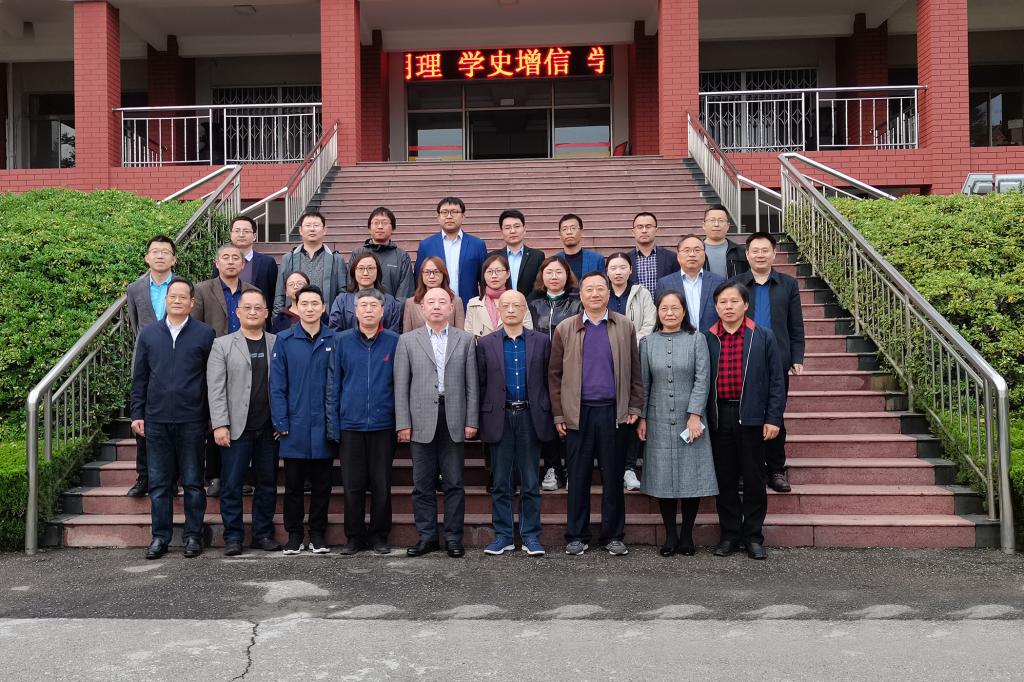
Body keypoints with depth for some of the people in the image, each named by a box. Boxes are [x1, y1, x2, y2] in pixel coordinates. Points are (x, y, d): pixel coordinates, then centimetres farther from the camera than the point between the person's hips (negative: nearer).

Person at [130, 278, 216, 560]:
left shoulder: (205, 334, 1)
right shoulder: (148, 333, 8)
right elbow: (139, 377, 10)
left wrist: (215, 417, -2)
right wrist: (137, 413, 5)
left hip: (192, 420, -2)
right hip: (156, 420, 2)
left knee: (193, 481, 6)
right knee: (159, 482, 8)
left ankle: (193, 536, 16)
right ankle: (160, 537, 18)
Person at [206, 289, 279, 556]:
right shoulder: (222, 345, 4)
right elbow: (216, 389, -2)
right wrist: (220, 424, -10)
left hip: (269, 428, 2)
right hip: (237, 428, -1)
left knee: (267, 484, 8)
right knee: (232, 486, 2)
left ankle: (263, 534, 20)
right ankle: (233, 536, 12)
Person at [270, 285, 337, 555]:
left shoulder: (334, 341, 2)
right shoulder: (284, 340, 1)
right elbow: (277, 385, -1)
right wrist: (281, 423, -7)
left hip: (324, 427, 0)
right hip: (295, 426, 0)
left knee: (321, 484, 9)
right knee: (293, 484, 8)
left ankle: (318, 534, 20)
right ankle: (294, 534, 20)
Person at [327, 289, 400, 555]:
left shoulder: (394, 341, 2)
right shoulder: (343, 341, 4)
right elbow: (333, 384, 5)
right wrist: (333, 424, 0)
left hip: (383, 424, 0)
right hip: (351, 424, 1)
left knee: (382, 485, 6)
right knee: (353, 485, 6)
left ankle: (379, 536, 19)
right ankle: (354, 536, 19)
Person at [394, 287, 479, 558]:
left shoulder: (465, 340, 8)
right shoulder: (408, 340, 6)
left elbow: (471, 384, 5)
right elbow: (401, 386, 3)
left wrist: (471, 421, -1)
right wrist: (403, 423, -3)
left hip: (453, 421, 0)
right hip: (421, 421, 0)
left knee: (454, 483, 4)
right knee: (423, 484, 6)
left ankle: (453, 538, 13)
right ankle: (427, 537, 16)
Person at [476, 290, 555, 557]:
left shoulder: (541, 342, 5)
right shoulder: (485, 344, 5)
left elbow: (547, 381, 5)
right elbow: (481, 385, 4)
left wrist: (549, 416, -1)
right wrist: (482, 420, -1)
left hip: (530, 417, 0)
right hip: (500, 418, 0)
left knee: (531, 482, 5)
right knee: (501, 483, 6)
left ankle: (531, 536, 14)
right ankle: (503, 536, 16)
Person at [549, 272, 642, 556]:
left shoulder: (625, 328, 8)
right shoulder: (565, 329, 7)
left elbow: (635, 372, 8)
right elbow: (555, 375, 6)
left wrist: (634, 408, 0)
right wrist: (558, 414, 0)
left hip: (613, 412, 0)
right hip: (577, 413, 0)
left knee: (613, 477, 6)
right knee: (578, 477, 5)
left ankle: (613, 535, 17)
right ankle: (576, 536, 15)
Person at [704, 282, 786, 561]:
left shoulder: (764, 338, 1)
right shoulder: (706, 339, 3)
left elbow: (776, 381, 1)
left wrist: (773, 418, -5)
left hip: (751, 416, -1)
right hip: (718, 416, 1)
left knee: (754, 479, 6)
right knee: (725, 479, 9)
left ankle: (753, 536, 18)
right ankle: (730, 534, 20)